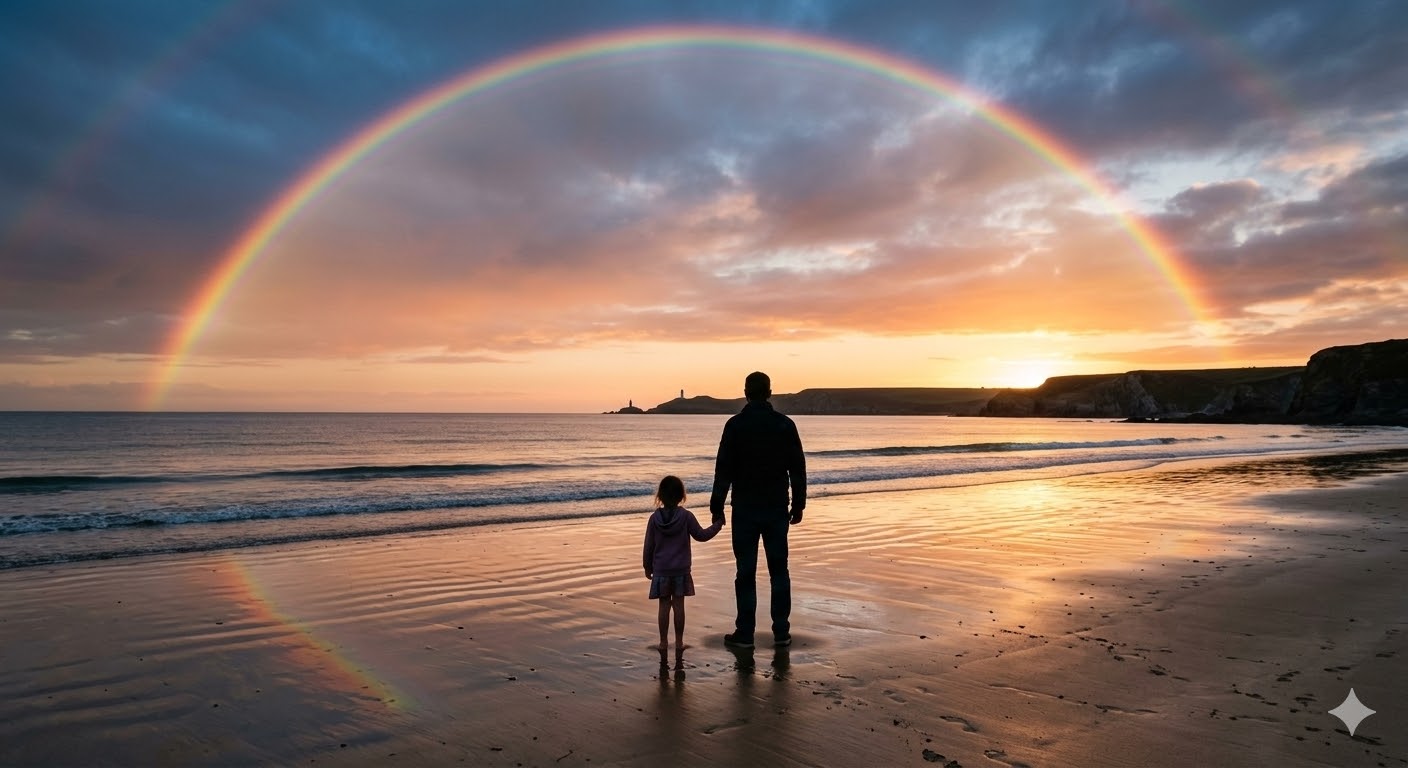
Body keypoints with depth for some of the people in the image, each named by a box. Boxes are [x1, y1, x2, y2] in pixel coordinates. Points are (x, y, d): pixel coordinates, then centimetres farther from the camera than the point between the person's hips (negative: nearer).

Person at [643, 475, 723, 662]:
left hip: (661, 570, 1)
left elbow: (649, 546, 1)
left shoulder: (655, 518, -5)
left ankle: (663, 642, 10)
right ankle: (679, 642, 12)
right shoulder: (686, 516, -9)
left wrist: (647, 567, 13)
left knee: (664, 605, 6)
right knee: (679, 605, 6)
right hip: (681, 569, -1)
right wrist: (717, 525, 13)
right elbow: (701, 535, -2)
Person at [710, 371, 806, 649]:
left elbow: (723, 470, -7)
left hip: (745, 509, -2)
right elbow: (798, 469, 4)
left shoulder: (735, 425, -6)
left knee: (746, 572, 4)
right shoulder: (785, 425, 1)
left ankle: (744, 633, 9)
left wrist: (717, 507, -1)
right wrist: (798, 505, 12)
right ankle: (781, 632, 13)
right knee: (779, 571, 10)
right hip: (777, 510, 2)